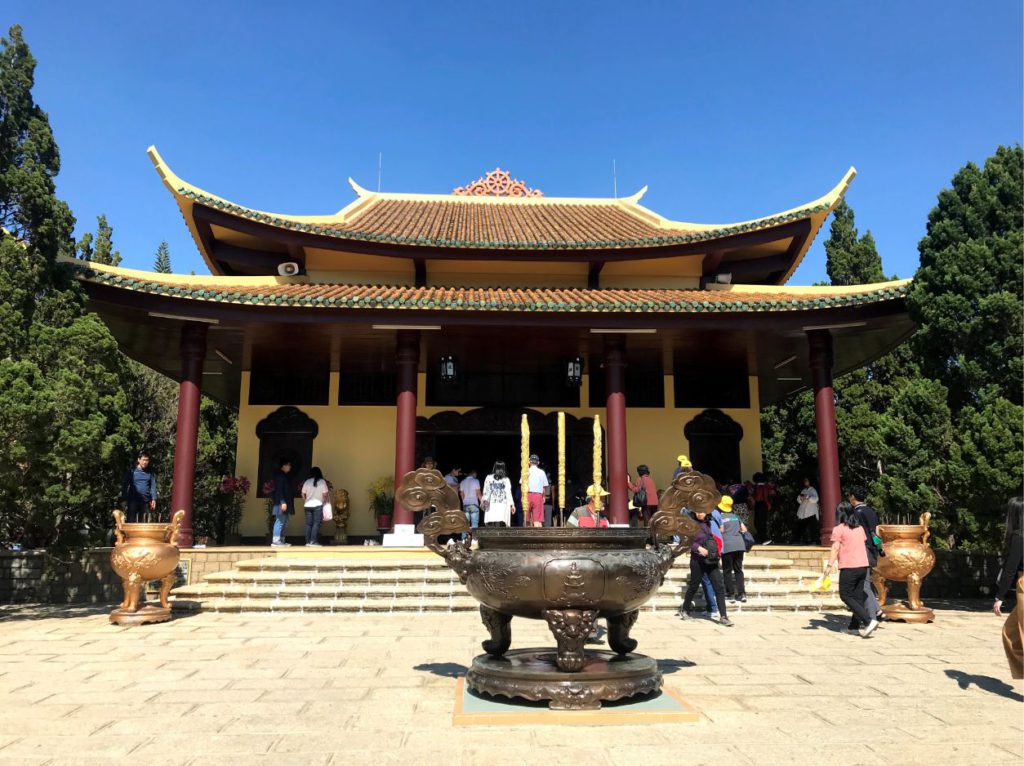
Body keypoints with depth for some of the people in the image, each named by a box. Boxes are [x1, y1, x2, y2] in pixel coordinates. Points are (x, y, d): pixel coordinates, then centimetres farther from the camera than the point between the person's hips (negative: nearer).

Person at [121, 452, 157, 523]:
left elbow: (153, 486, 7)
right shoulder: (131, 471, 2)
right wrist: (124, 500, -5)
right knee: (131, 522, -6)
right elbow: (125, 485, 1)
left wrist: (153, 499, -4)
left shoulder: (150, 473, 9)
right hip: (133, 500, -2)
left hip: (145, 501, 2)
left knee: (142, 522, 5)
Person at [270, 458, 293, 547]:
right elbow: (279, 490, -18)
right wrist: (283, 502, -23)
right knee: (280, 521, -9)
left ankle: (281, 540, 13)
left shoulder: (283, 475, 18)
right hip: (280, 503, -10)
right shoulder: (280, 475, -12)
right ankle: (276, 541, -8)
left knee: (283, 522, 10)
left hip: (284, 502, 10)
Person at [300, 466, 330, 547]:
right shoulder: (322, 482, -4)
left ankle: (308, 541, 7)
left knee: (308, 524, 7)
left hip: (308, 505, 3)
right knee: (316, 524, -2)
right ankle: (313, 541, -8)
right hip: (318, 505, -3)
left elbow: (303, 494, 6)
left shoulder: (307, 482, 3)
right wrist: (327, 501, 12)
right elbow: (325, 494, -6)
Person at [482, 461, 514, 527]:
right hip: (502, 506, 0)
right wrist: (512, 505, 7)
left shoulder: (489, 478, 4)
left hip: (491, 505, 0)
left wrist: (483, 502, 14)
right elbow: (508, 493, 2)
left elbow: (485, 492, 6)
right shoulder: (506, 480, 3)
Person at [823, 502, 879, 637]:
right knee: (858, 596, 13)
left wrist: (829, 566, -11)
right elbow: (864, 545, 17)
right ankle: (854, 626, 16)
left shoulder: (839, 529, -7)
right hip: (863, 565, 7)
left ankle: (869, 621, -11)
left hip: (849, 567, -7)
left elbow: (835, 549, -12)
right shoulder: (860, 528, 12)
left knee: (846, 595, 1)